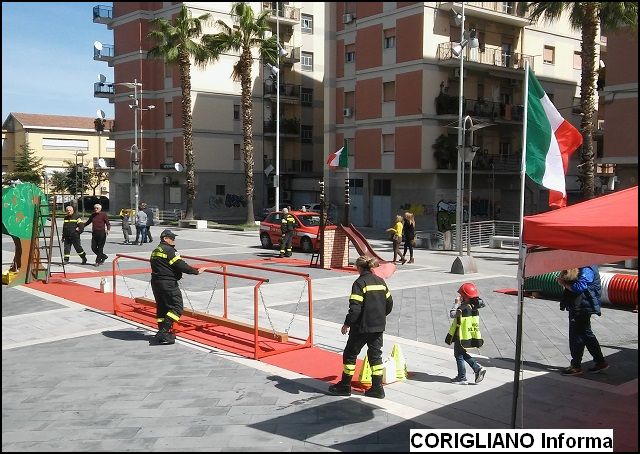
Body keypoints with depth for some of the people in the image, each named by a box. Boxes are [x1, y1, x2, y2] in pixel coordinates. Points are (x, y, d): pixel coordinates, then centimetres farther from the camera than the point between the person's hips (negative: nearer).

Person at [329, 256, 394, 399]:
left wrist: (347, 324, -11)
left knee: (350, 354, 8)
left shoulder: (360, 283, -14)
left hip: (362, 327, -6)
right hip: (379, 326, 7)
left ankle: (345, 386, 16)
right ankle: (377, 389, 13)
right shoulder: (381, 281, 7)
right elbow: (389, 303, 14)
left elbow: (355, 308, -20)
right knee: (375, 355, 13)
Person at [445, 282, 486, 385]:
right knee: (462, 354, 23)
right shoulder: (474, 307, 2)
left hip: (461, 336, -8)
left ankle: (462, 378, 15)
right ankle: (478, 368, 16)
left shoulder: (463, 308, -24)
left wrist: (456, 303, -5)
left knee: (459, 356, 7)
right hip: (470, 336, 8)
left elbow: (452, 314, -18)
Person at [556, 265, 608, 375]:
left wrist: (564, 283, -15)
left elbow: (578, 287, -27)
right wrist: (562, 278, -6)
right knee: (586, 334, 17)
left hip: (581, 307, -11)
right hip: (576, 307, 11)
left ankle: (576, 366, 6)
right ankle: (601, 362, 26)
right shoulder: (580, 268, 14)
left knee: (576, 335, -3)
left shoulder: (587, 270, -18)